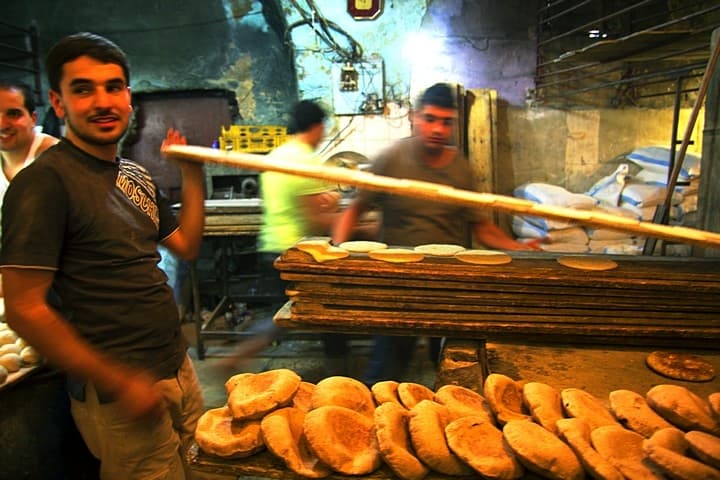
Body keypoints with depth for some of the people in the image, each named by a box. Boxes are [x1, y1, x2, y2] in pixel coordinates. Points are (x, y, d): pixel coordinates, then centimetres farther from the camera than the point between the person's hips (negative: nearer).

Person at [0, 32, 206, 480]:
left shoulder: (137, 175, 9)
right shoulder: (43, 182, -15)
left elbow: (186, 244, 15)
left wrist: (193, 175, 6)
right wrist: (120, 384, -18)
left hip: (178, 367, 8)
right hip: (119, 392, -7)